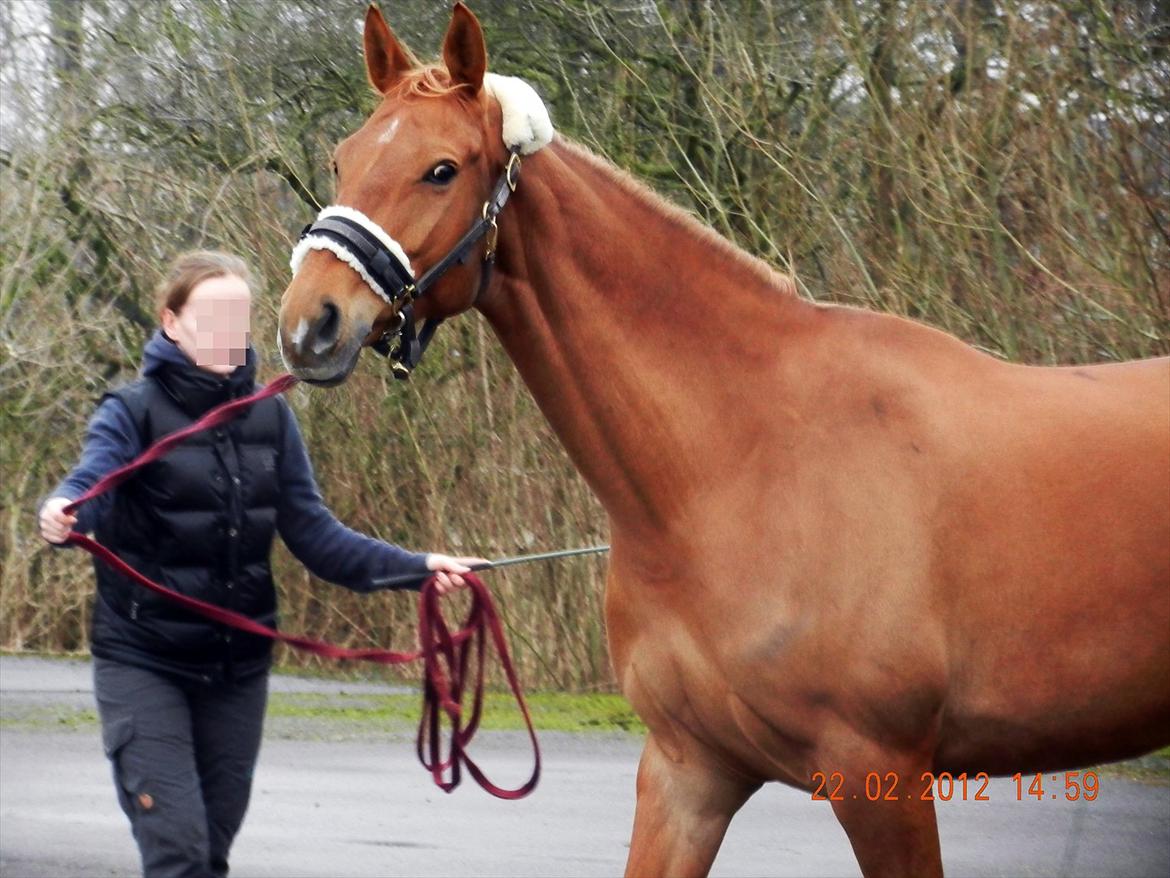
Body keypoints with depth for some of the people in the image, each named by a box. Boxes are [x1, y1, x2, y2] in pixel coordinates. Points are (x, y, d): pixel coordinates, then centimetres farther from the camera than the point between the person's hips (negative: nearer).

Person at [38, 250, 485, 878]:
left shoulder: (269, 416, 5)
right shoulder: (133, 412, -8)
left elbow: (312, 532, 2)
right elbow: (90, 481, -27)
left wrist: (416, 568, -11)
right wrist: (60, 516, -51)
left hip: (238, 666, 5)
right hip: (144, 662, -5)